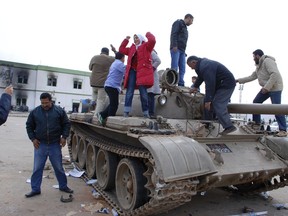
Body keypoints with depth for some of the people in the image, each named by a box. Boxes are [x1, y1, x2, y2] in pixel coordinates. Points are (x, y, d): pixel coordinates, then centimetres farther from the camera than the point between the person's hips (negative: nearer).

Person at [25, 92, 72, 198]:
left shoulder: (59, 111, -3)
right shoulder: (35, 112, 0)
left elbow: (66, 124, 3)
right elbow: (29, 126, 10)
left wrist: (64, 136, -6)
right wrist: (33, 138, 0)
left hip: (55, 144, -1)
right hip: (40, 145, 1)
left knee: (59, 167, 11)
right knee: (37, 168, 7)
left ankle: (63, 186, 27)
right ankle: (35, 189, 22)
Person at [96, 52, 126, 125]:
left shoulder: (114, 63, 24)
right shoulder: (119, 63, -7)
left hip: (108, 85, 10)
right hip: (113, 86, -10)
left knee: (113, 104, 15)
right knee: (114, 104, -5)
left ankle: (102, 115, 10)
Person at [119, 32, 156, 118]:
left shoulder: (146, 46, 8)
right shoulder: (131, 48, 25)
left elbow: (152, 40, -10)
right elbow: (121, 49, 32)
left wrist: (148, 34, 8)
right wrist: (126, 40, 28)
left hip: (143, 72, -5)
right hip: (132, 71, 5)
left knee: (143, 92, -6)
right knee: (129, 91, -3)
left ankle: (145, 112, 2)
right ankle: (126, 112, -4)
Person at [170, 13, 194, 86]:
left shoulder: (185, 27, 30)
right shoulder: (178, 23, 6)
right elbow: (173, 34, -9)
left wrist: (184, 51, 16)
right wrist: (174, 45, -21)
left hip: (182, 50, 8)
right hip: (176, 48, -8)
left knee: (182, 69, -2)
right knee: (174, 67, -16)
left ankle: (181, 84, -4)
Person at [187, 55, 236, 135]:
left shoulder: (205, 67, -22)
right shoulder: (203, 63, 12)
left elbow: (210, 84, -28)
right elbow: (200, 77, 30)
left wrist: (208, 100, -25)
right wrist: (195, 87, 40)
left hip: (226, 85, -11)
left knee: (218, 106, -14)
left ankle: (229, 126, -11)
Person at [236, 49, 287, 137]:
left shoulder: (267, 61, -13)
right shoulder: (259, 66, 18)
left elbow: (275, 74, -25)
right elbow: (251, 77, 23)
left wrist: (267, 87, -28)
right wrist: (239, 80, 20)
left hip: (275, 88, -10)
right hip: (266, 88, 10)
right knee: (256, 102, 12)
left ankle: (283, 130, -9)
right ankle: (256, 122, 24)